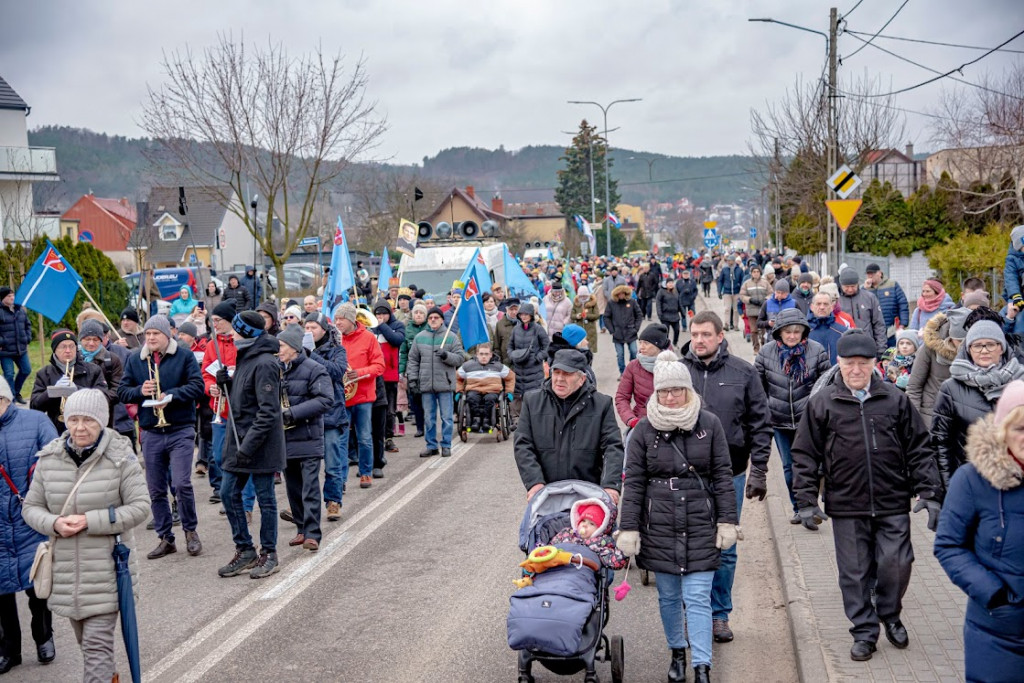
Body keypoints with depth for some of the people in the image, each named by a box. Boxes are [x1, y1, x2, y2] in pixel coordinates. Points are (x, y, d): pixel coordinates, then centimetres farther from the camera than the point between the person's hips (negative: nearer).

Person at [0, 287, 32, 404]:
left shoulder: (20, 310, 9)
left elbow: (28, 325, 21)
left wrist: (28, 339, 11)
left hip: (21, 349, 6)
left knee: (26, 370, 12)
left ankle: (16, 392, 31)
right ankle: (12, 398, 6)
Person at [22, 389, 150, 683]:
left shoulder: (120, 457, -11)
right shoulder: (49, 458, 0)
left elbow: (139, 507, -11)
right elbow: (31, 507, 8)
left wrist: (90, 521, -20)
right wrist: (54, 523, -14)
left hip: (106, 570, -5)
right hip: (66, 569, 5)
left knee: (97, 643, -8)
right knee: (85, 640, 20)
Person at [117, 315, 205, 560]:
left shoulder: (184, 356, 0)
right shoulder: (135, 360, 10)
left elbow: (197, 386, -8)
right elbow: (122, 391, 8)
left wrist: (171, 395, -21)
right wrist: (140, 391, -12)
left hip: (180, 431, -4)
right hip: (151, 433, 4)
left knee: (182, 484, -12)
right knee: (156, 489, 7)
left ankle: (190, 531, 9)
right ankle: (165, 538, 18)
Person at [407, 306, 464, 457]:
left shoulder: (451, 337, 2)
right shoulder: (419, 337, 9)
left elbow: (460, 358, -2)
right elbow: (413, 360, 12)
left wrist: (446, 356, -19)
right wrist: (412, 378, 4)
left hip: (445, 384, -2)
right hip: (426, 385, 2)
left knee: (446, 417, 2)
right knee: (429, 418, 9)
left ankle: (446, 445, 11)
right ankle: (431, 445, 18)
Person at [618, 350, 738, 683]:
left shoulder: (709, 424, -1)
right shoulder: (645, 429, 0)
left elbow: (723, 474, 3)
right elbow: (633, 482, 1)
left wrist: (728, 521, 0)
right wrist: (628, 528, -2)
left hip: (701, 525, -1)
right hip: (659, 527, 1)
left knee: (698, 598, -4)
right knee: (668, 596, 12)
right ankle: (677, 652, 32)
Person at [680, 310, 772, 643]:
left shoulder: (743, 373, 1)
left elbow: (760, 425, 3)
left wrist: (758, 471, -2)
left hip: (730, 475, 0)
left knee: (725, 551, 8)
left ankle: (719, 614, 23)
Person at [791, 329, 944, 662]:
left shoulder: (896, 400, 4)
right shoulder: (821, 403, 1)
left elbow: (919, 450, 7)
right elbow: (805, 456, 3)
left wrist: (929, 492, 0)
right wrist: (806, 501, -3)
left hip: (893, 506, 0)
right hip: (846, 508, 0)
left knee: (896, 566, 1)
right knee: (855, 574, 6)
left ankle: (889, 615, 29)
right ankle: (864, 632, 22)